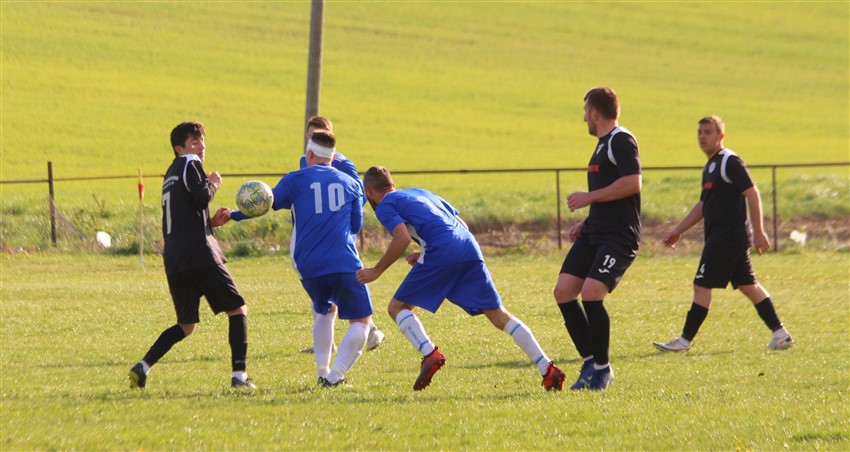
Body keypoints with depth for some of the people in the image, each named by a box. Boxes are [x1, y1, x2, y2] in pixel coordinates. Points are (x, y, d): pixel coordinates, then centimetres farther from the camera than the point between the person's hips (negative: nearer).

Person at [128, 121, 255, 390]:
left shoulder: (171, 175, 24)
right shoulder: (190, 164, -1)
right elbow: (201, 197, -16)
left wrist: (211, 222, 20)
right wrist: (213, 184, 4)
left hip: (174, 260, 8)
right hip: (199, 254, -8)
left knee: (186, 325, 15)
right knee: (238, 309, 3)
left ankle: (143, 366, -2)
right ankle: (239, 375, -6)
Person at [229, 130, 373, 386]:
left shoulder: (295, 180, 7)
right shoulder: (351, 184, 13)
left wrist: (232, 215, 17)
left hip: (309, 267, 2)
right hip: (345, 264, -2)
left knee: (325, 311, 27)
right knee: (361, 320, 6)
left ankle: (322, 371, 16)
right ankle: (336, 375, -13)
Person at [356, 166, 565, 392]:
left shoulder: (384, 206, 11)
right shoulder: (421, 193, 33)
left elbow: (403, 238, -8)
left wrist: (376, 271, 2)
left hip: (441, 253, -6)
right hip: (470, 249, 6)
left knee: (398, 308, 8)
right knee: (498, 315, 8)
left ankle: (430, 355, -14)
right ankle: (548, 369, -3)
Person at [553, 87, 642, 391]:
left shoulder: (622, 141, -9)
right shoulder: (603, 144, 22)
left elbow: (632, 183, -21)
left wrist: (590, 197, -15)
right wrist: (586, 222, 21)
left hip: (619, 236, -10)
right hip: (595, 233, 10)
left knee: (591, 292, -22)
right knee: (564, 290, -2)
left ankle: (602, 369, -7)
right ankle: (590, 363, 7)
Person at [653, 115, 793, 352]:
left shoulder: (729, 162, -12)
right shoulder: (710, 167, 18)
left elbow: (752, 194, -17)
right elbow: (703, 205, 27)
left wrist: (758, 232, -21)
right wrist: (678, 230, 26)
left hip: (727, 235, -10)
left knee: (702, 286, -7)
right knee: (747, 285, 11)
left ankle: (684, 341, -3)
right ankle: (780, 334, 12)